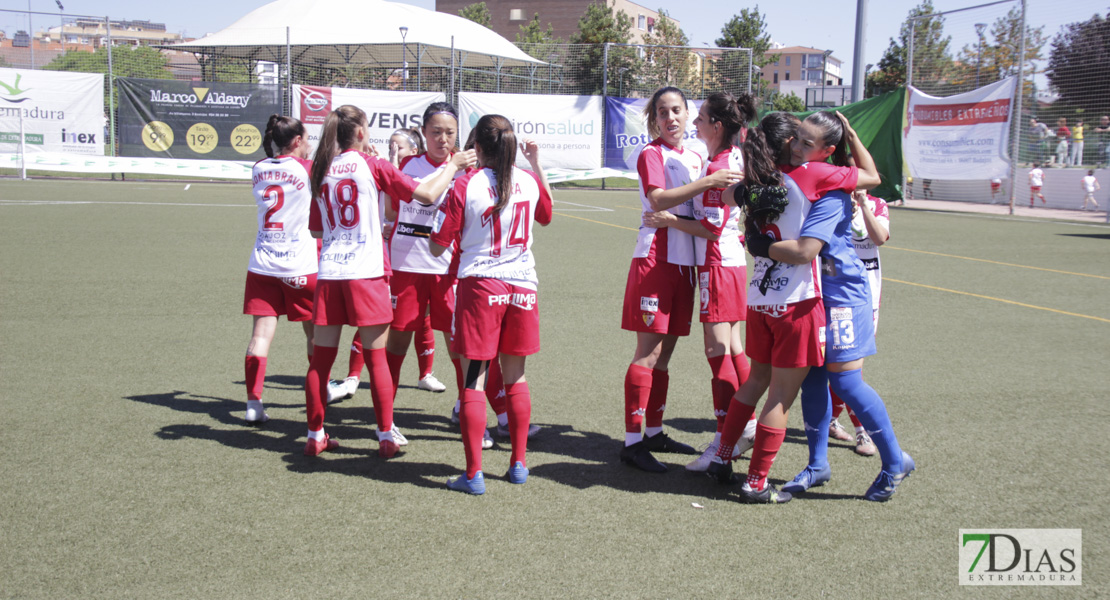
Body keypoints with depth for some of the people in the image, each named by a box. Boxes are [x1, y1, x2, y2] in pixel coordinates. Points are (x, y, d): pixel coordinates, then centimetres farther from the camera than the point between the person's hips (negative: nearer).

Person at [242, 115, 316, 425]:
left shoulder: (259, 169, 8)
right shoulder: (306, 168, -6)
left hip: (262, 265, 4)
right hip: (300, 266, -3)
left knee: (261, 332, -1)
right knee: (315, 331, 14)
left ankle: (253, 402, -9)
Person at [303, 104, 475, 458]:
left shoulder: (321, 169, 10)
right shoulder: (371, 165, -4)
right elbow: (427, 194, -8)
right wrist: (454, 166, 7)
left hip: (328, 273, 4)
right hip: (366, 272, -4)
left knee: (321, 359, 8)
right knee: (377, 358, 3)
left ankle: (315, 436, 15)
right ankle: (386, 438, 8)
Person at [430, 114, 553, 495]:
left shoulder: (465, 186, -9)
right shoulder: (529, 181, 3)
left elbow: (437, 246, -6)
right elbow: (546, 216, 26)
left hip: (479, 286, -4)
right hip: (522, 286, 4)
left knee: (474, 380, 1)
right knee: (515, 377, 15)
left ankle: (474, 474, 0)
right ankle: (518, 463, 22)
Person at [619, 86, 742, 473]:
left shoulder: (694, 158, 18)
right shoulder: (651, 154, -4)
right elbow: (658, 200, -20)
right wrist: (707, 182, -23)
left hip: (685, 260, 7)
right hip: (655, 256, -7)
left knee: (665, 352, 12)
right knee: (648, 352, -9)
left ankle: (654, 432, 20)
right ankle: (632, 442, -6)